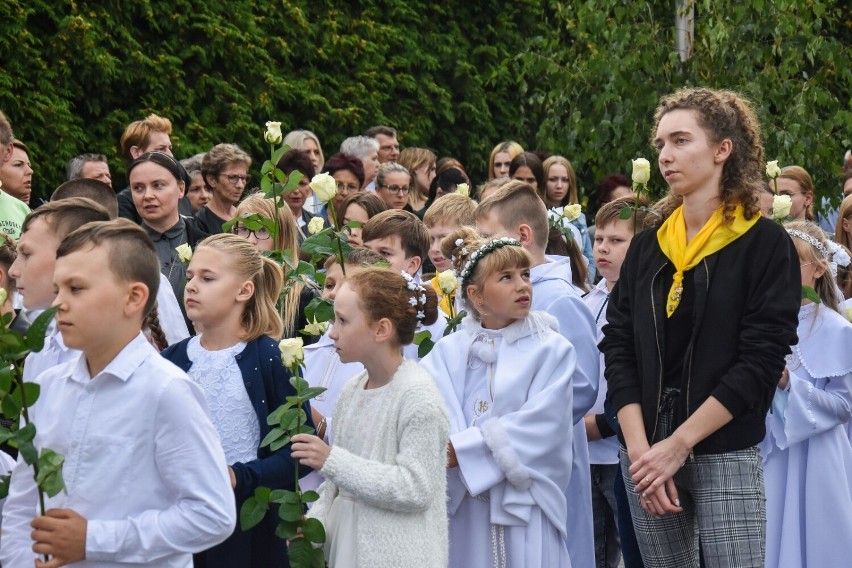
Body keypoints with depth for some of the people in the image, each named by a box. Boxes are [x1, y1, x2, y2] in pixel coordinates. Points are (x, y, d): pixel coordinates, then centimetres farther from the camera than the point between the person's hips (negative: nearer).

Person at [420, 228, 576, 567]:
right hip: (461, 504, 2)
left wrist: (462, 451, -16)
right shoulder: (448, 351, 8)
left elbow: (539, 425, -11)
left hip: (524, 506, -2)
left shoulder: (552, 350, 0)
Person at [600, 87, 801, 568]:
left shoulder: (766, 244, -5)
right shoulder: (647, 247, 9)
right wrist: (640, 449, -11)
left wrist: (678, 445, -15)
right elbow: (618, 348, 3)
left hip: (726, 455, -4)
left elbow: (760, 361, -11)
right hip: (646, 454, 4)